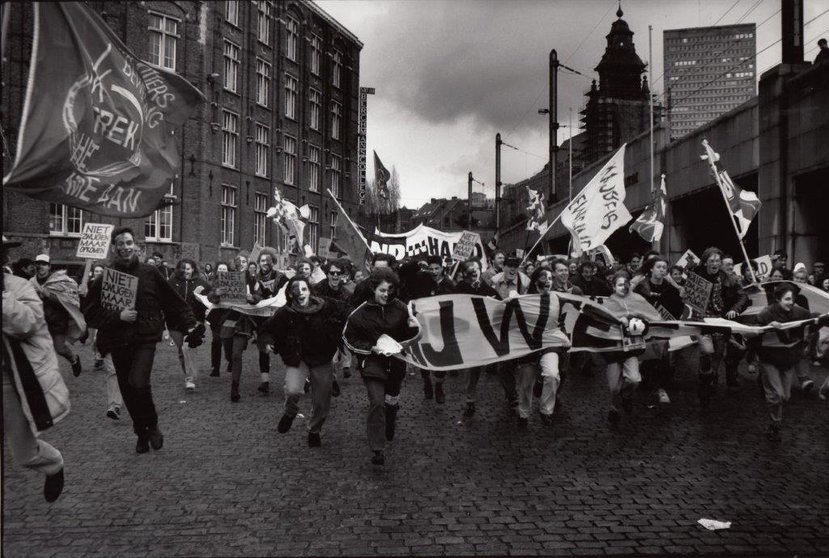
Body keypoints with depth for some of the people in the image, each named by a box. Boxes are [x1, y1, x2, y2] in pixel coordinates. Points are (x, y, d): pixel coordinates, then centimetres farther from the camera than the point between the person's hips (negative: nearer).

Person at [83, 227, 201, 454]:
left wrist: (189, 325, 0)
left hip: (145, 339, -2)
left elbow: (173, 302, 3)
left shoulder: (150, 273, -1)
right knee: (128, 392, 10)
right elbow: (90, 312, -2)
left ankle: (152, 425, 5)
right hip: (118, 342, 3)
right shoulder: (104, 279, 1)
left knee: (138, 383, -22)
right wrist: (118, 316, -15)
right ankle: (141, 434, 32)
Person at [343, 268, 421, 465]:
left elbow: (416, 330, 5)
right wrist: (372, 348, -16)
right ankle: (377, 449, -12)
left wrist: (401, 343, -13)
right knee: (377, 402, -18)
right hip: (372, 362, -3)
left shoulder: (400, 308, -6)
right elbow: (349, 338, -4)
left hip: (396, 362, 3)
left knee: (392, 400, 22)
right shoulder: (361, 313, -11)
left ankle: (389, 432, 52)